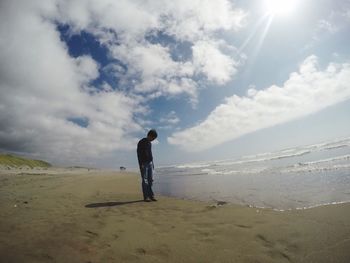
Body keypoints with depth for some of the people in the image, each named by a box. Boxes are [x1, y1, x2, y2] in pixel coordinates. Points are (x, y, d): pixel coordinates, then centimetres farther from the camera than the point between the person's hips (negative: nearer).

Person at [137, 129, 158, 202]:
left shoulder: (149, 143, 15)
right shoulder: (141, 142, -8)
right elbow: (139, 154, -13)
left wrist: (152, 163, 15)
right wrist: (141, 164, -19)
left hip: (150, 163, 7)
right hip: (144, 164, -7)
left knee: (150, 180, 4)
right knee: (145, 180, -5)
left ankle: (151, 195, 8)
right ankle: (146, 197, 0)